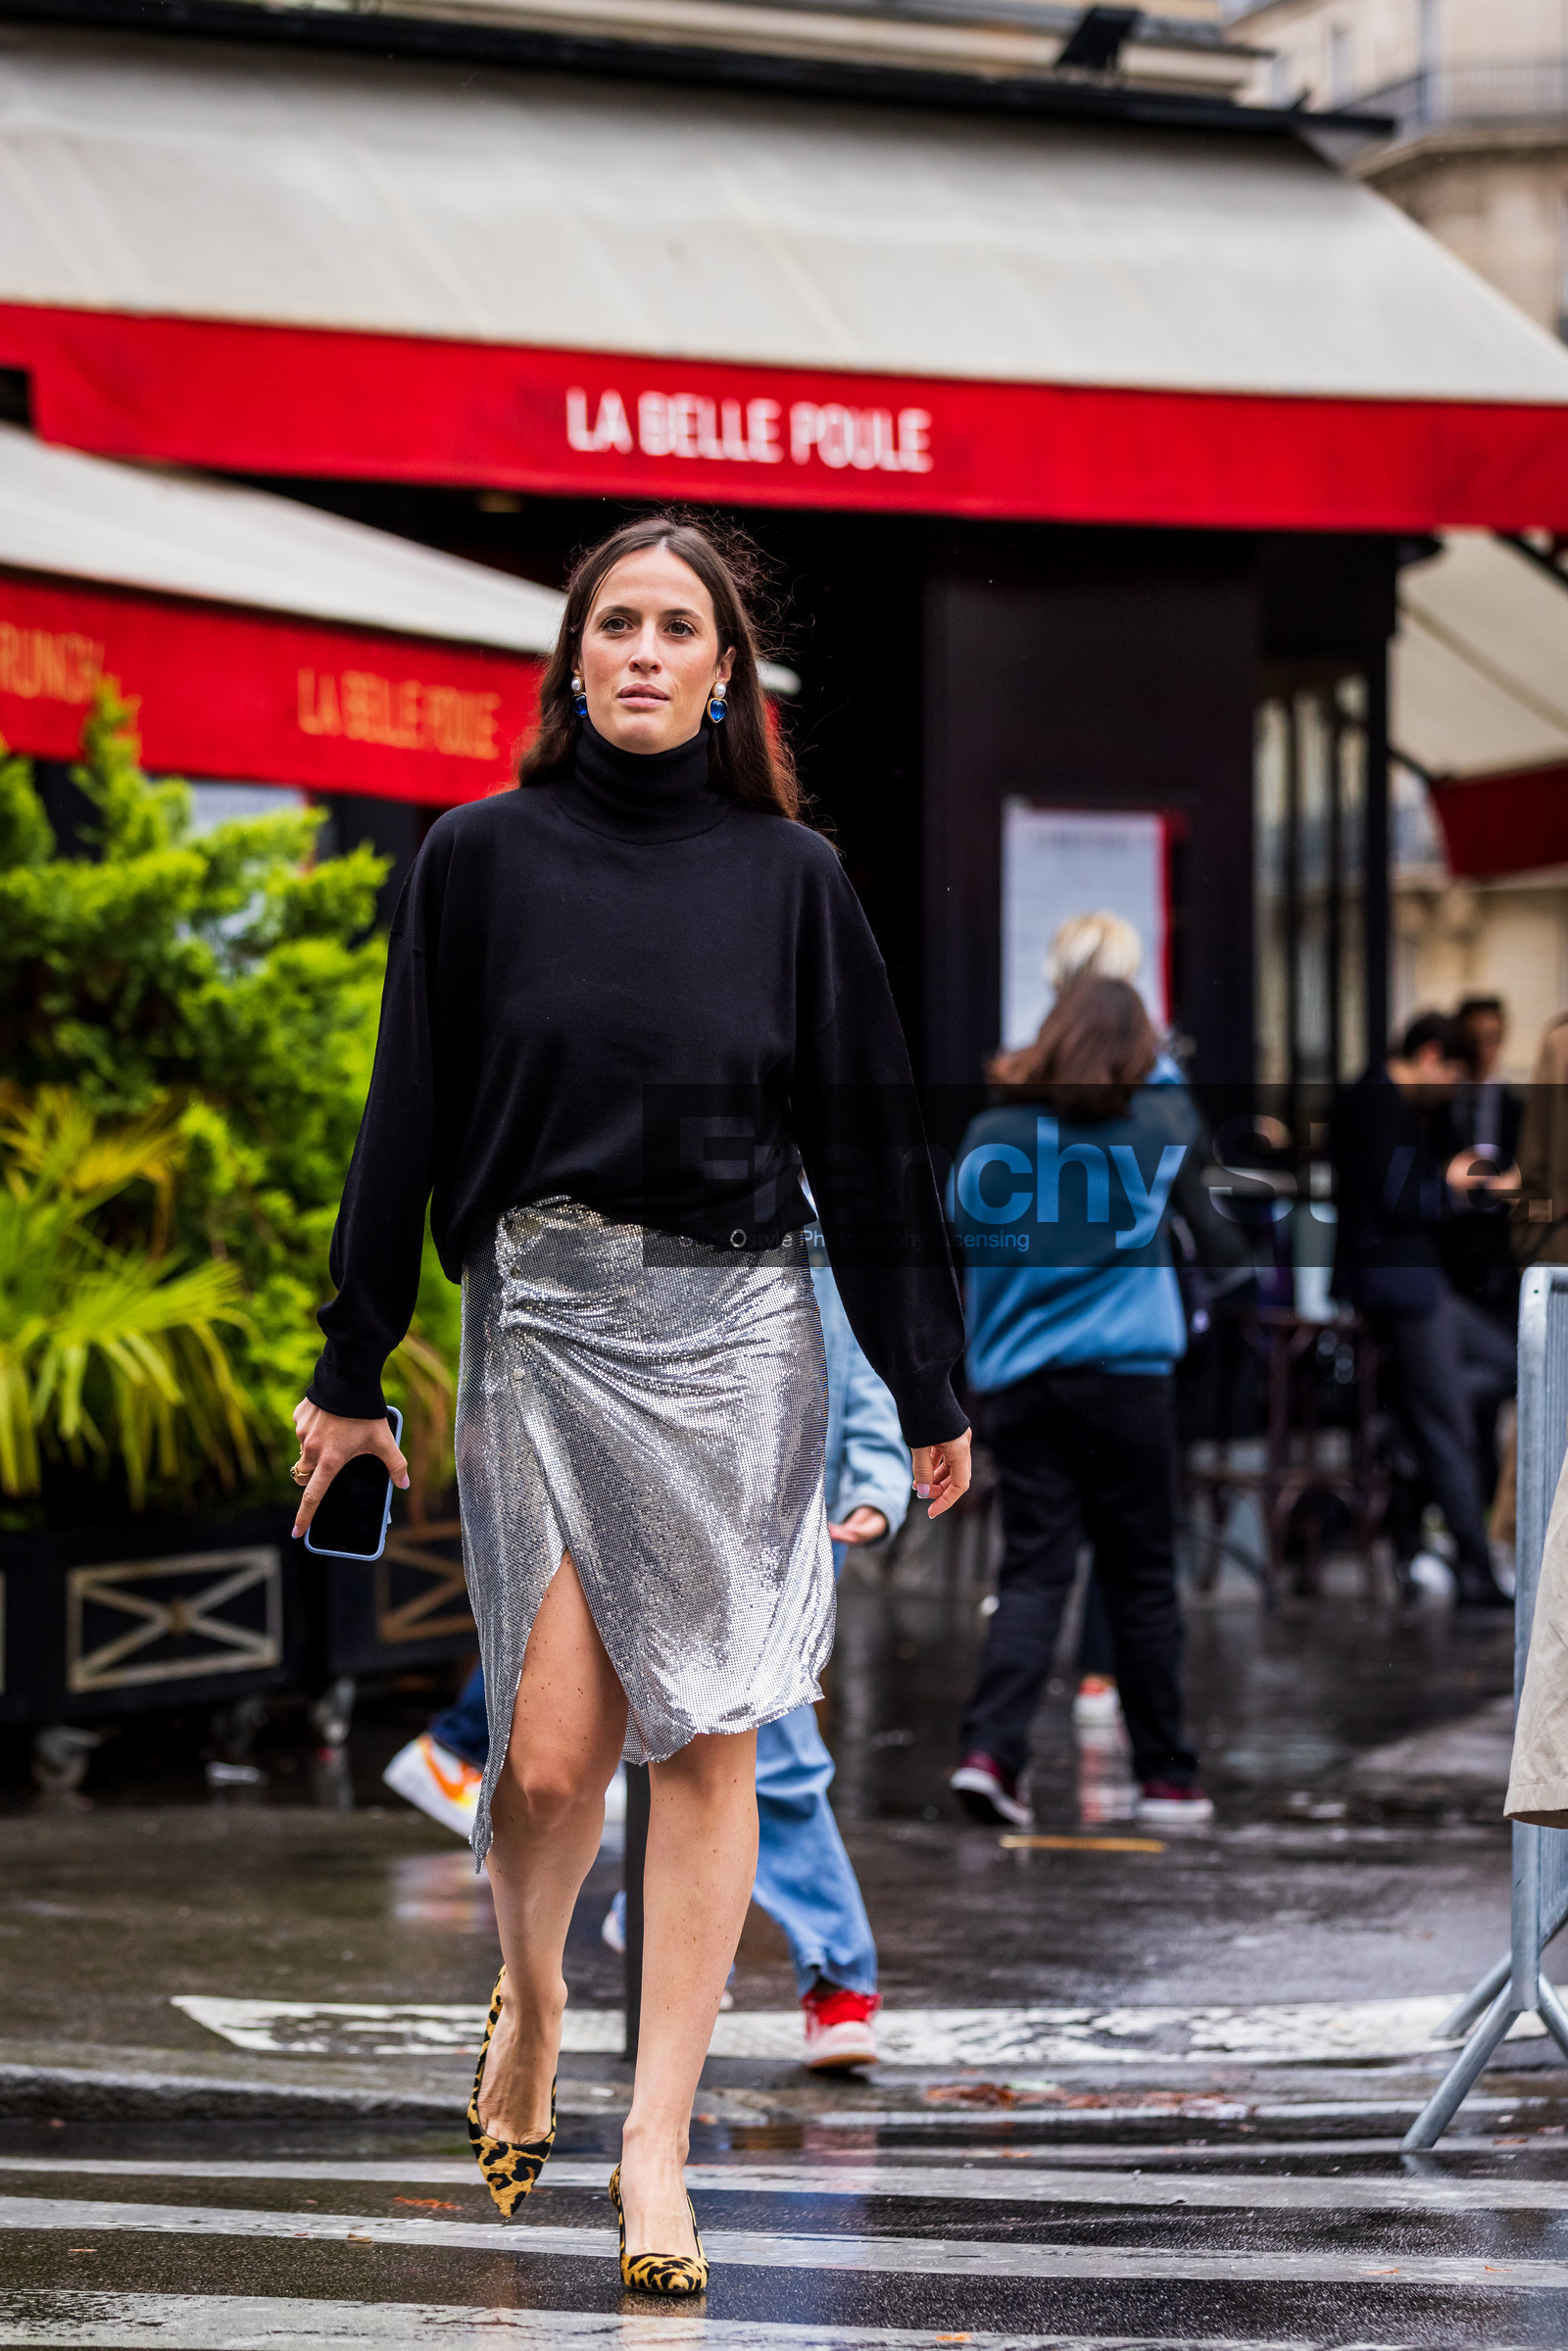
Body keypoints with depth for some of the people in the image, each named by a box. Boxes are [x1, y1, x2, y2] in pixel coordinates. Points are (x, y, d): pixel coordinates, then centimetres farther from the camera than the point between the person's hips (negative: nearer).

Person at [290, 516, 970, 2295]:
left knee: (707, 1741, -2)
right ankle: (527, 1999, 26)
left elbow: (867, 1140, 8)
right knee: (551, 1748, -6)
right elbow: (405, 1124, 6)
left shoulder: (789, 875, 5)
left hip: (737, 1331, 1)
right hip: (544, 1322, -1)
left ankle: (656, 2141, 5)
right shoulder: (480, 859, 4)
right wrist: (348, 1375, 5)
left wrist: (926, 1393, 8)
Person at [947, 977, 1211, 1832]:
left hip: (1017, 1384, 2)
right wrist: (1142, 1042, 36)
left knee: (1032, 1573, 1)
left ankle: (989, 1749, -17)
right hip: (1126, 1377, -1)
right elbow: (1170, 1088, 22)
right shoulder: (1152, 1128, -2)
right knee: (1141, 1579, 6)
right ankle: (1166, 1776, 13)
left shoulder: (990, 1139, 1)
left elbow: (965, 1244, 14)